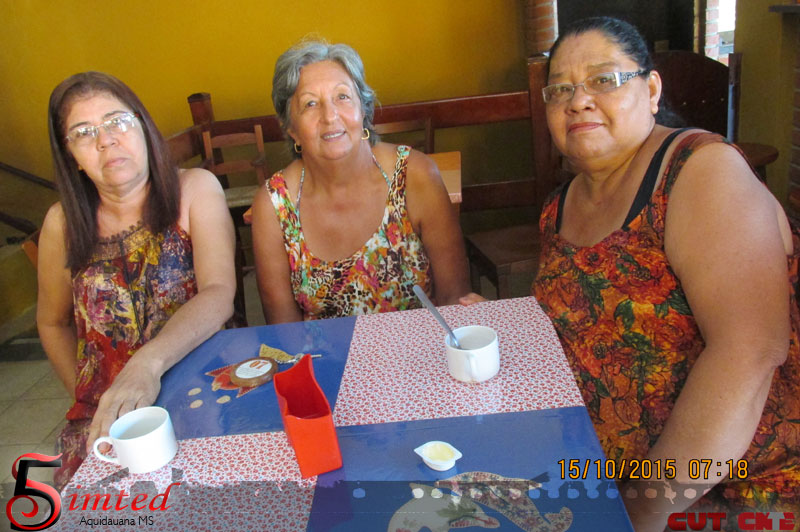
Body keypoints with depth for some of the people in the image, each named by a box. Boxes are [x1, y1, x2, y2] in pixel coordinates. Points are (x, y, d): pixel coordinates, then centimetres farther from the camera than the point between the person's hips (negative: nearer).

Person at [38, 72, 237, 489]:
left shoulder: (194, 189, -5)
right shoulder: (63, 224, 2)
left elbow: (219, 293, -18)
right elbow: (53, 323, 17)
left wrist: (147, 364, -33)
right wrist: (89, 403, 7)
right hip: (104, 416, 2)